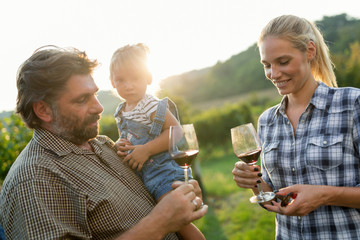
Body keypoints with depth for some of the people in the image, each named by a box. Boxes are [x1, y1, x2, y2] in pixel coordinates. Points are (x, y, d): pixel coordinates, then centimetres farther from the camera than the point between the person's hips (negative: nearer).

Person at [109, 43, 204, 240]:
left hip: (163, 171, -8)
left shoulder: (152, 106, -14)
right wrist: (120, 145, 1)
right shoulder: (120, 112, 11)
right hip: (139, 175, 8)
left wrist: (146, 150, -22)